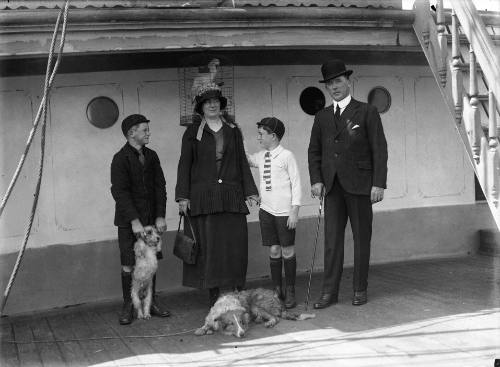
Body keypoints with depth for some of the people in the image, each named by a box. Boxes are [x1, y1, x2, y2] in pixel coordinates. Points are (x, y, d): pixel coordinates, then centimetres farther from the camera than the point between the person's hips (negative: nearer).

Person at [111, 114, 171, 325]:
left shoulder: (151, 156, 9)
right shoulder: (120, 159, -8)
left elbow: (160, 186, 8)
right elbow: (119, 191, -14)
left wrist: (160, 216, -1)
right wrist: (134, 220, -19)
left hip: (151, 218, 5)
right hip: (128, 220, -5)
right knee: (128, 264, -3)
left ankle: (151, 301, 15)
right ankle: (128, 306, 6)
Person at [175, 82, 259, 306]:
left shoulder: (233, 131, 13)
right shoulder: (193, 133, 6)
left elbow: (242, 162, 14)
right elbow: (184, 165, 4)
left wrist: (250, 192, 8)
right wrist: (183, 196, -3)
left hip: (231, 195, 2)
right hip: (203, 197, -2)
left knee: (235, 244, 0)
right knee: (208, 246, -2)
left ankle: (237, 292, 9)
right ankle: (213, 297, 6)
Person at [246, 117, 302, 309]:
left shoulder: (287, 156, -8)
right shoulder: (260, 157, 8)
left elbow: (296, 184, -8)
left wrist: (294, 211, -12)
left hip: (285, 212, -5)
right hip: (266, 210, 5)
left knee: (288, 251, 3)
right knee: (273, 250, 7)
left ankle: (290, 292, 13)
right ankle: (277, 290, 16)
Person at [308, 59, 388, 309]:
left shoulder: (367, 112, 1)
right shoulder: (322, 117, 13)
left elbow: (379, 150, -2)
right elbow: (314, 151, 14)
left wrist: (379, 183, -10)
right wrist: (316, 180, 0)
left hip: (359, 185, -3)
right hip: (332, 186, 3)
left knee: (361, 239, 4)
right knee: (332, 239, 2)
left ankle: (360, 290, 15)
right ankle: (329, 292, 6)